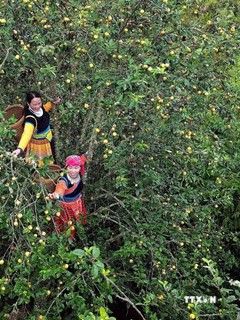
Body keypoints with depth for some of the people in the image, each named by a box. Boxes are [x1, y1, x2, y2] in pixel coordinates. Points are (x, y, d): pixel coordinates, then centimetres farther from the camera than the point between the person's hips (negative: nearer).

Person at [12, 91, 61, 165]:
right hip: (39, 146, -7)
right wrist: (20, 148, -70)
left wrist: (53, 103, -2)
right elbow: (27, 133, -55)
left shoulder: (39, 108, -17)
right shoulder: (30, 118, -39)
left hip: (48, 141, 7)